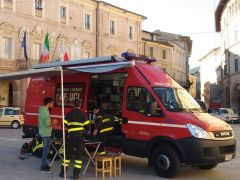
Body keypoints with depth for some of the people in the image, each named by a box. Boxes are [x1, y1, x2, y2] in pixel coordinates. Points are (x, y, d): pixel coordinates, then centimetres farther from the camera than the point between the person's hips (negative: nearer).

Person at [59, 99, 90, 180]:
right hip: (80, 136, 0)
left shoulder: (69, 114, 1)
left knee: (67, 154, 11)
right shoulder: (83, 115, -1)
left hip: (71, 136, 1)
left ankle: (63, 172, 16)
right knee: (79, 155, 6)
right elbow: (87, 127, -3)